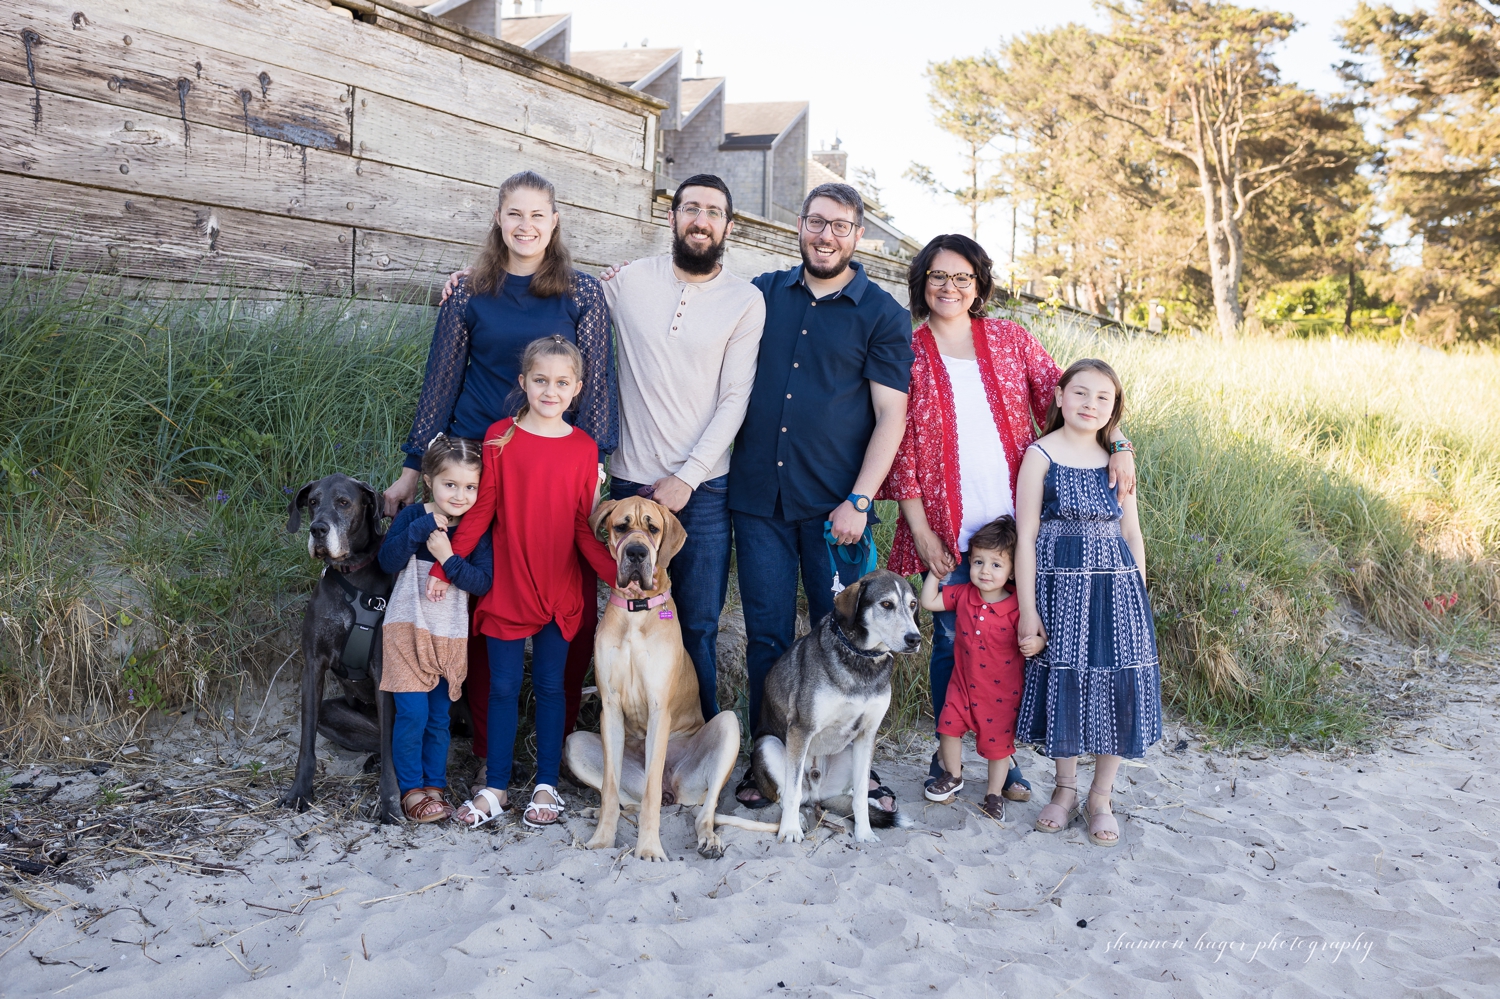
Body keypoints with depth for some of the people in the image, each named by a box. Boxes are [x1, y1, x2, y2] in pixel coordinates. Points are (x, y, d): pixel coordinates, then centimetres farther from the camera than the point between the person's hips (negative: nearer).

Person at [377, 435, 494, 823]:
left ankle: (435, 785, 24)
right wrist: (421, 529, -27)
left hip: (450, 637, 2)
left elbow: (483, 583, -12)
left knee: (439, 716, 11)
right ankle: (411, 789, 9)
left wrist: (448, 559, -23)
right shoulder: (412, 517, -6)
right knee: (412, 713, -6)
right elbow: (388, 560, -19)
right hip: (408, 630, -2)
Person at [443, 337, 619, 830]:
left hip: (560, 592, 1)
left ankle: (547, 787, 20)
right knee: (503, 687, 6)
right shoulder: (500, 437, -3)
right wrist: (444, 566, -8)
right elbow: (479, 511, -2)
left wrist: (618, 571, -14)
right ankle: (495, 787, 17)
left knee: (550, 686, 9)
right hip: (505, 587, -1)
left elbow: (585, 527, 0)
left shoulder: (584, 448, -1)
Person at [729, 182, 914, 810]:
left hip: (834, 505, -2)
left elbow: (891, 416, -2)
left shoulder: (882, 314, 2)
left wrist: (859, 501, -12)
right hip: (757, 498, 2)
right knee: (767, 635, 5)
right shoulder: (764, 294, 11)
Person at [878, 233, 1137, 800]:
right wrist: (920, 529, -5)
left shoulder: (1009, 339, 8)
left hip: (1015, 520, 2)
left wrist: (1116, 442, -10)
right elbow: (900, 446, 0)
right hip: (947, 529, -1)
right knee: (951, 641, 4)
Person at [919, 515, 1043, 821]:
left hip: (1002, 691, -4)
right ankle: (953, 777, 32)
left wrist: (1036, 644, -32)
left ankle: (994, 794, 27)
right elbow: (929, 601, 3)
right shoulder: (963, 595, -6)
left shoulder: (1017, 607, -18)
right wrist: (936, 569, -1)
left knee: (998, 742, 8)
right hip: (964, 683, 4)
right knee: (949, 726, 6)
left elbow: (1035, 636, -10)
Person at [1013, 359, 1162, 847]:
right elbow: (1026, 536, -6)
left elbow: (1132, 534, 12)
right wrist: (1028, 609, -9)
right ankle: (1065, 788, 26)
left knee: (1118, 687, 4)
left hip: (1116, 586, 3)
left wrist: (1138, 596, 6)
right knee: (1064, 683, 4)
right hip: (1060, 586, -3)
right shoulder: (1041, 455, -4)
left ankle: (1101, 796, 20)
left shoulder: (1117, 460, 8)